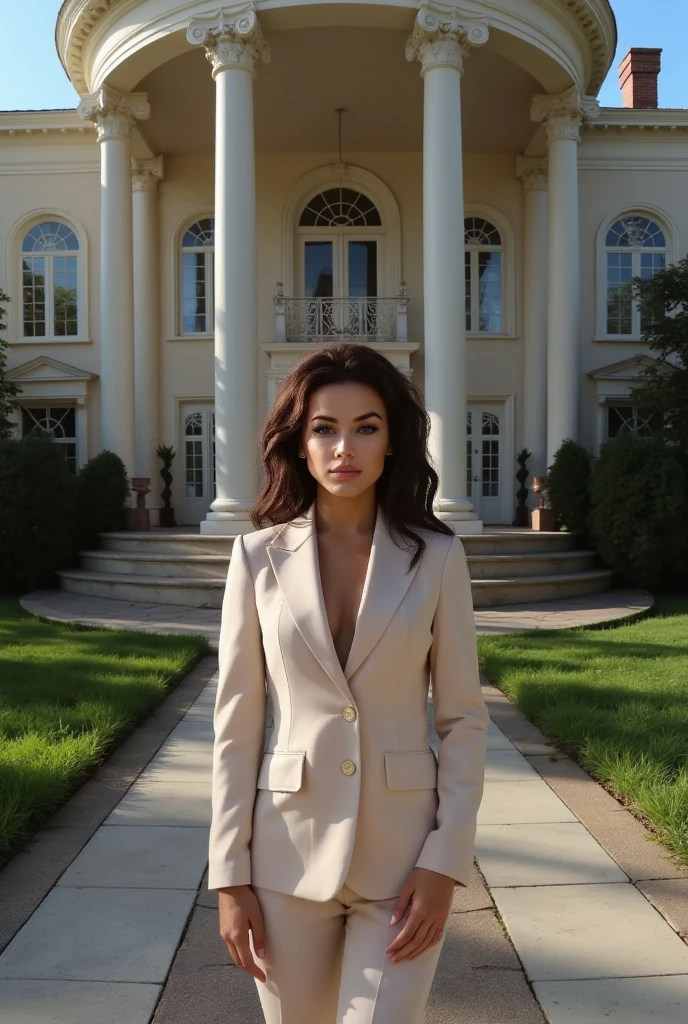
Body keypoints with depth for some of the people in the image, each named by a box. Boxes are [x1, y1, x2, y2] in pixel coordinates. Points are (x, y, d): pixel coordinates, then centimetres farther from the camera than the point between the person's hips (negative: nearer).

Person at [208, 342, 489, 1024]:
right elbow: (237, 724, -1)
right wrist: (230, 876, -1)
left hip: (402, 857, -1)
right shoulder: (260, 557, -3)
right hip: (289, 853, 1)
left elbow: (463, 720, 0)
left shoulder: (436, 558, -4)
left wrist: (446, 860, -6)